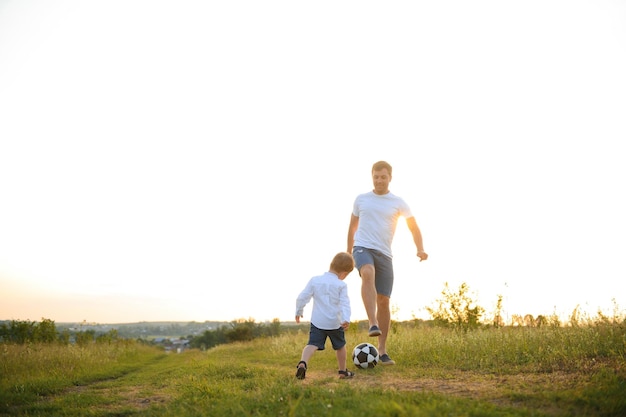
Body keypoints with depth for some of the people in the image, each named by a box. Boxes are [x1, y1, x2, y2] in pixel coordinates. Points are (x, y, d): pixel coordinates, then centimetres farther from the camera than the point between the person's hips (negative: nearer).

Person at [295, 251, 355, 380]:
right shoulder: (341, 285, -6)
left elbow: (302, 297, 2)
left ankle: (303, 363, -31)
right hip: (335, 323, -1)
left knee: (312, 344, -4)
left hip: (317, 322, 1)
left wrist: (298, 311, 16)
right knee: (340, 346, 20)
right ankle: (343, 371, 30)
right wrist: (346, 319, -24)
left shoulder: (314, 280, 1)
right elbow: (345, 304, -16)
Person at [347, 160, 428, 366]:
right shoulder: (361, 199, 10)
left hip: (384, 254, 1)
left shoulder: (398, 203, 7)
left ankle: (382, 351, 9)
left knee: (383, 301, -1)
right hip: (362, 248, -1)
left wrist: (420, 249, -8)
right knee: (368, 274, -36)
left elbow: (414, 228, 9)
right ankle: (373, 324, -43)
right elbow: (352, 227, 21)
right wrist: (348, 253, 22)